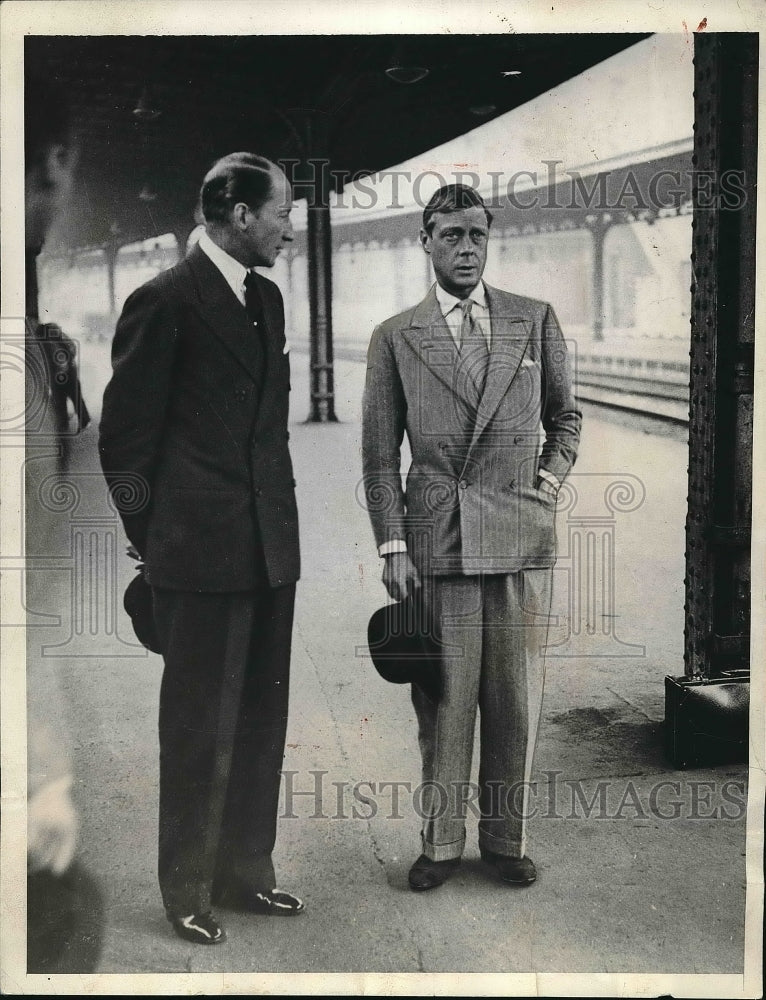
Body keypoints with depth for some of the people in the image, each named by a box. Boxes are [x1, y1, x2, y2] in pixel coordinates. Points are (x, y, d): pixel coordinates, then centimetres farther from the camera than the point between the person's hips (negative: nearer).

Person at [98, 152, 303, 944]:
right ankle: (188, 893, 19)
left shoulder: (267, 298, 13)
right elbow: (124, 436, -7)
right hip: (201, 551, -7)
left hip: (270, 548, 7)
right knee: (199, 728, 4)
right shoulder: (166, 300, -9)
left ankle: (247, 872, 28)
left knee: (261, 721, 13)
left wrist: (281, 514, 15)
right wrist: (150, 537, -5)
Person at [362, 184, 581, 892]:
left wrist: (551, 478, 5)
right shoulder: (396, 337, 6)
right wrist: (393, 545, -2)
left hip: (522, 536, 2)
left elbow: (565, 416, 21)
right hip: (436, 538, -1)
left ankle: (506, 836, 23)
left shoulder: (536, 321, 10)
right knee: (443, 700, 3)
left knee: (517, 699, 7)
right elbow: (379, 454, 5)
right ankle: (441, 842, 18)